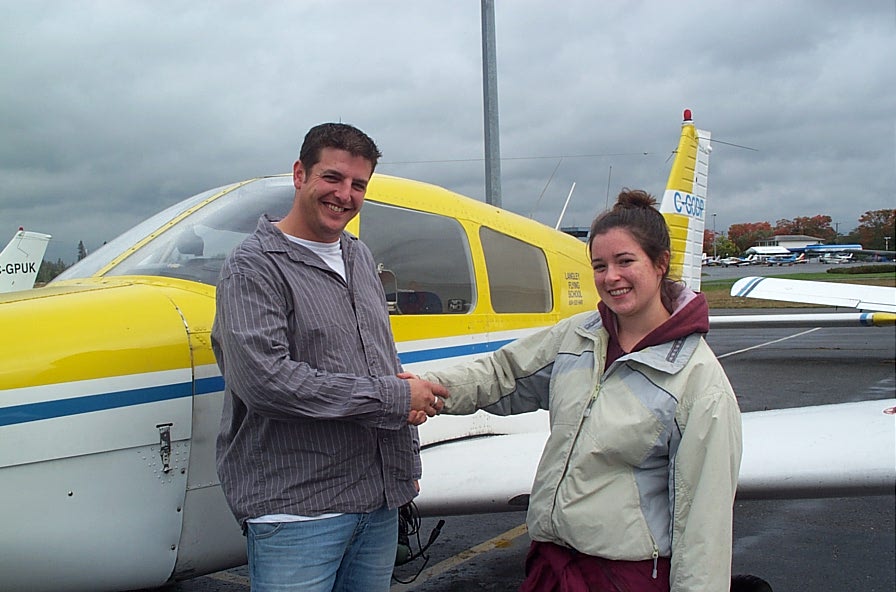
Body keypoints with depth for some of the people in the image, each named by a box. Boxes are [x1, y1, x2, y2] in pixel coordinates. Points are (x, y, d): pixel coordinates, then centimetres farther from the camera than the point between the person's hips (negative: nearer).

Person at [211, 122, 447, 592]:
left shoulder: (360, 259, 15)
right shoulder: (254, 267, -10)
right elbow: (264, 380, -23)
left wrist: (407, 461, 13)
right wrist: (393, 399, -17)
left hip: (380, 501, 7)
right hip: (294, 508, -7)